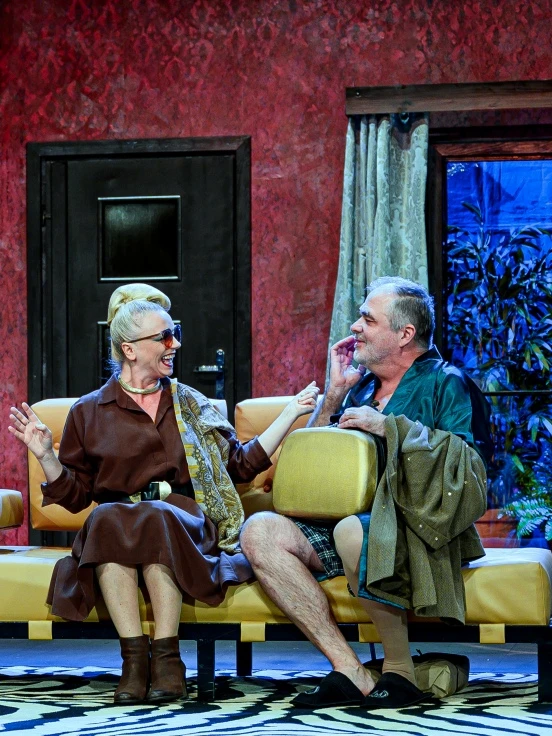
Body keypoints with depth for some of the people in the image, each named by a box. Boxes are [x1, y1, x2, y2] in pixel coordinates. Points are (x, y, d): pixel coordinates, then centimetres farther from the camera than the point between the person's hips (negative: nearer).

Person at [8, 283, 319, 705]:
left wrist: (291, 413, 20)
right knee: (108, 517, -36)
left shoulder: (190, 404, 21)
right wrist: (46, 457, -1)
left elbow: (241, 464, 21)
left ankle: (167, 656, -37)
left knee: (155, 516, -36)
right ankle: (134, 656, -39)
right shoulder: (90, 412, 16)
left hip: (184, 523, 0)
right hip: (111, 533, 0)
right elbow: (75, 494, 16)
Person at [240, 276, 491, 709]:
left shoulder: (446, 385, 4)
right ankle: (350, 671, -26)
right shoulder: (360, 387, 22)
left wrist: (389, 426, -13)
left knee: (352, 531, -39)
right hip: (341, 524, 7)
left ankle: (400, 670, -21)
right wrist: (335, 392, 12)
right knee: (259, 531, -20)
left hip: (410, 532, -6)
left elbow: (471, 464, -13)